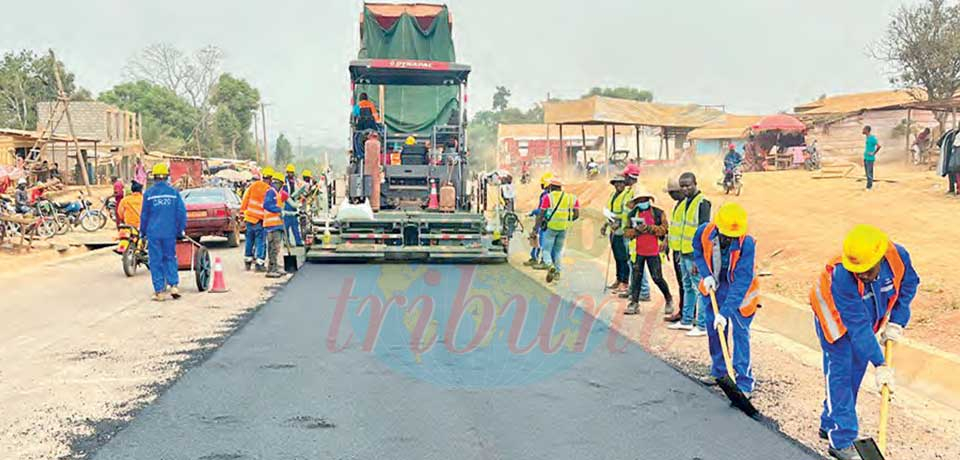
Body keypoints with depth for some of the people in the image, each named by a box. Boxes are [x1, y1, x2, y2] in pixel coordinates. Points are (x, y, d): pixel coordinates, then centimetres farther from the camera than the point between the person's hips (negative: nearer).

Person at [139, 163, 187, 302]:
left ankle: (159, 292, 4)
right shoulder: (174, 192, 0)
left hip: (153, 233, -1)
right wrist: (180, 230, 10)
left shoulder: (149, 193, -3)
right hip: (170, 233, 1)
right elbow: (181, 212, 0)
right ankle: (173, 285, 3)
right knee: (170, 258, 15)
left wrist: (143, 232, 15)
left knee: (156, 261, 4)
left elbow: (144, 215, 3)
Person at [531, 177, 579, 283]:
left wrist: (534, 230, -3)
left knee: (546, 250, 4)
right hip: (563, 229, 4)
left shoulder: (548, 197, -6)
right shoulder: (571, 198, 6)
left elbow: (541, 216, -7)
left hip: (551, 227, -4)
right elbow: (576, 215, 2)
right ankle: (558, 272, 17)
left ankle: (550, 266, -21)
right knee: (558, 251, 18)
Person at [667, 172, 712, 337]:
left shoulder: (702, 203, -13)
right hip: (684, 252, 9)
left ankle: (702, 326, 1)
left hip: (695, 254, -9)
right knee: (688, 288, 18)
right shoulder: (683, 202, 14)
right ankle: (686, 321, 28)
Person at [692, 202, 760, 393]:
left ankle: (744, 383, 0)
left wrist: (725, 311, -36)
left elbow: (741, 282, -33)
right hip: (714, 287, 4)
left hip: (739, 293, -4)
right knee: (714, 330, 13)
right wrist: (706, 275, -13)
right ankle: (718, 372, 32)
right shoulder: (704, 232, -21)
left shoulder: (747, 244, -32)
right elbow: (698, 254, 3)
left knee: (740, 333, -8)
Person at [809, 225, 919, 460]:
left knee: (855, 372, 11)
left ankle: (830, 425, 26)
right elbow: (859, 328, -37)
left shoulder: (898, 256, -28)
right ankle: (841, 441, -4)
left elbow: (909, 284, -4)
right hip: (837, 318, -5)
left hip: (871, 316, 5)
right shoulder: (841, 277, -41)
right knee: (839, 374, -9)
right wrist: (880, 364, -36)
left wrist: (896, 321, -10)